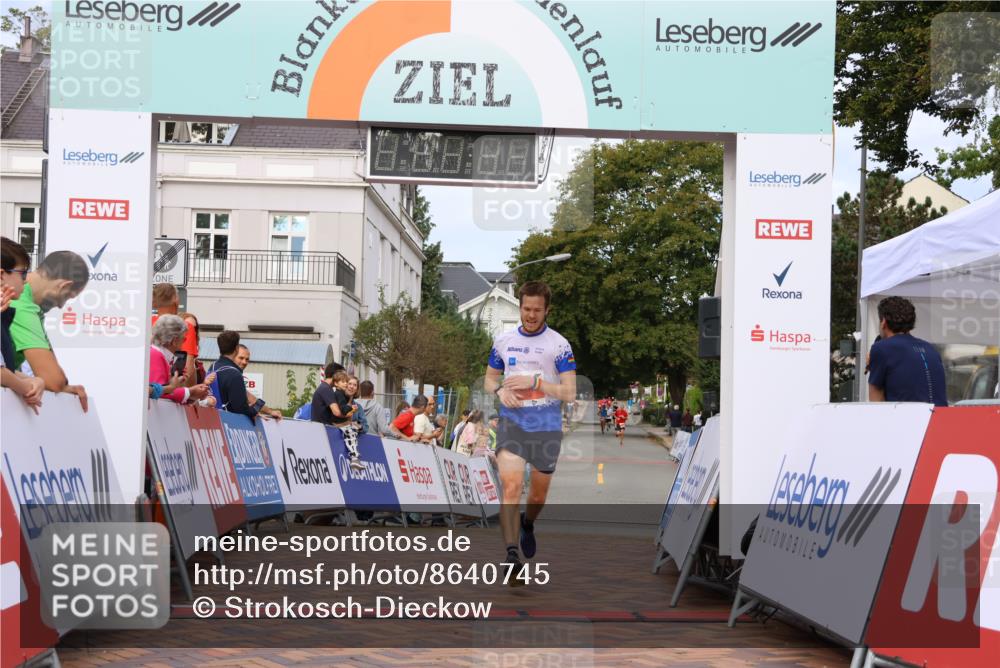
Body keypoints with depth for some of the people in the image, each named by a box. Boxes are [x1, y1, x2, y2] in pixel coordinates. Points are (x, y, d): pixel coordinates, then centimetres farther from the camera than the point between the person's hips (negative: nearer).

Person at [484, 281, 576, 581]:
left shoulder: (559, 344, -4)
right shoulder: (503, 341, 7)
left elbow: (569, 392, -8)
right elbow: (489, 378, 18)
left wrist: (535, 382, -20)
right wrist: (500, 390, -4)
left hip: (547, 427, -1)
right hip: (511, 423, 1)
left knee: (539, 490, 12)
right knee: (511, 485, -18)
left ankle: (527, 524, 46)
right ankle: (512, 555, -21)